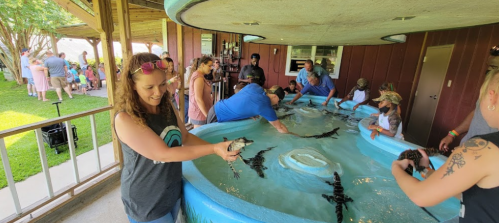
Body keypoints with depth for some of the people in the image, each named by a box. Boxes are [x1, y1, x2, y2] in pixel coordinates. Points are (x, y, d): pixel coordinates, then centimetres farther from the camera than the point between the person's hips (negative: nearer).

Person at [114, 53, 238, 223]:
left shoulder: (167, 107, -5)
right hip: (146, 204, -6)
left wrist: (218, 148, -13)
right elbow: (164, 154, -29)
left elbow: (185, 137, 1)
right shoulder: (125, 119, -26)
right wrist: (214, 149, -32)